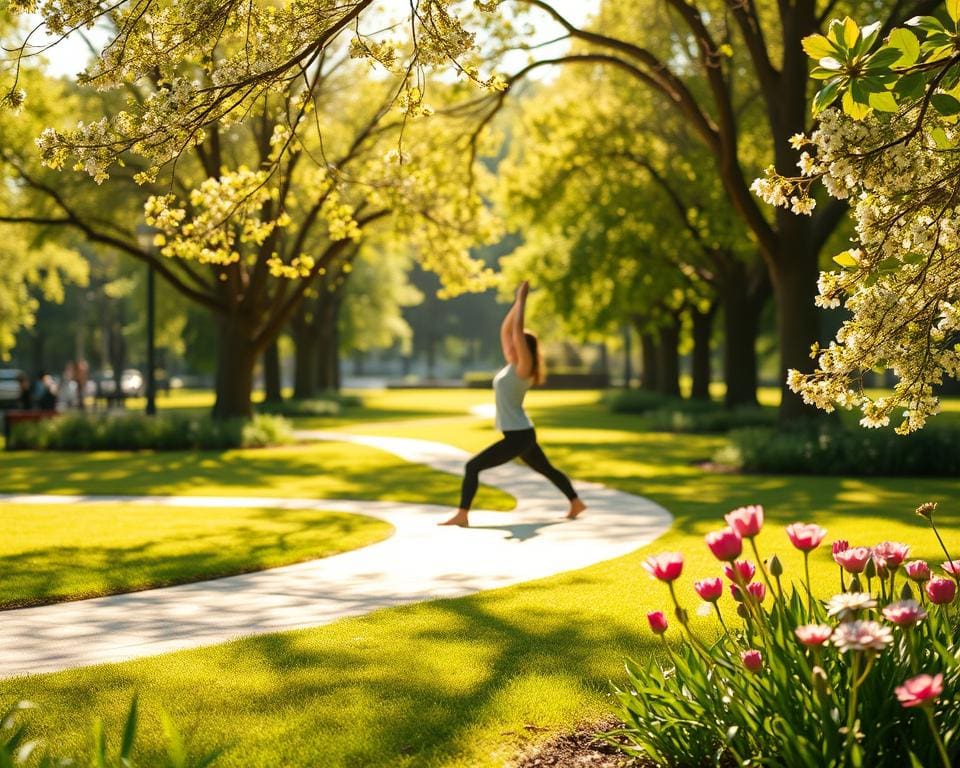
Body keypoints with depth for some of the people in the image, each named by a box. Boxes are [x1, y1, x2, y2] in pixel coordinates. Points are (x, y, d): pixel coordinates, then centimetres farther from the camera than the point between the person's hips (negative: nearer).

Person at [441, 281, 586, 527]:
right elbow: (506, 329, 11)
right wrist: (518, 301, 9)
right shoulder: (511, 365, 7)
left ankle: (462, 515, -15)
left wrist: (522, 300, -17)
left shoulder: (523, 368, -15)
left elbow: (517, 330, -23)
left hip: (519, 435, -10)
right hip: (520, 434, 10)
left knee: (472, 466, -14)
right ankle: (576, 503, 36)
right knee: (547, 469, 24)